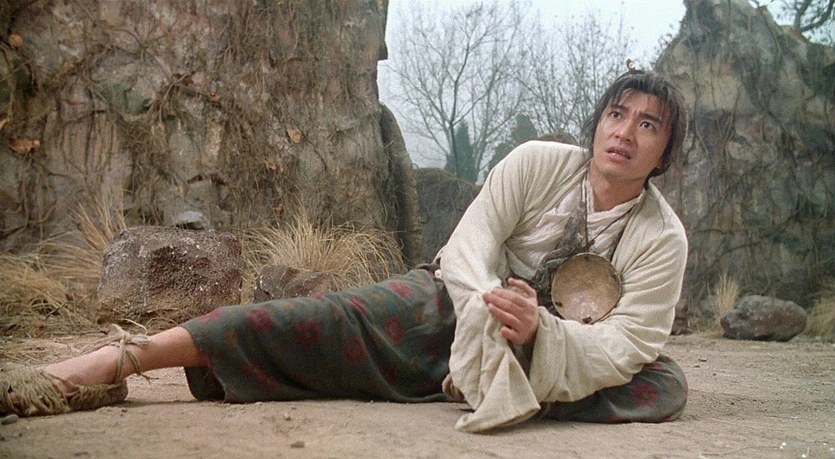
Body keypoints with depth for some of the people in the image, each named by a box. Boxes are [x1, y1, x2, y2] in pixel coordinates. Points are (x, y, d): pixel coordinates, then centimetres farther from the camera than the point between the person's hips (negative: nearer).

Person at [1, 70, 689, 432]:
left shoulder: (662, 238, -12)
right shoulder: (539, 163, -12)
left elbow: (631, 342, -21)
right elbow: (470, 242, -16)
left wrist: (536, 330, -39)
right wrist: (490, 304, -38)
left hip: (551, 351, 1)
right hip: (447, 301, -1)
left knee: (664, 386, -24)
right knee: (311, 321, -22)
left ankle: (493, 387, -26)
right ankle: (114, 363, -19)